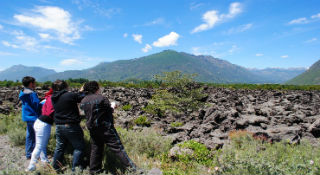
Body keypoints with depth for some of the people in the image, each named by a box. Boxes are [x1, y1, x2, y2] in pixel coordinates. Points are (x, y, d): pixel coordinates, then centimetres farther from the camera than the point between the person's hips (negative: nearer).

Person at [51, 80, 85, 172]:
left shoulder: (53, 98, 4)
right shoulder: (70, 95, -17)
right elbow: (83, 97, -9)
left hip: (58, 126, 7)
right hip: (71, 126, -7)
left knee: (59, 147, 20)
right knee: (79, 147, 6)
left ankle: (56, 167, 31)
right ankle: (75, 167, 7)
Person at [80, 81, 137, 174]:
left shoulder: (83, 101, 6)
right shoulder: (101, 98, -14)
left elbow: (88, 113, 14)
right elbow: (110, 110, -8)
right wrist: (112, 107, 13)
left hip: (92, 129, 7)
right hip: (105, 128, -6)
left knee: (96, 149, 18)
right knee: (117, 147, -4)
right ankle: (130, 167, -2)